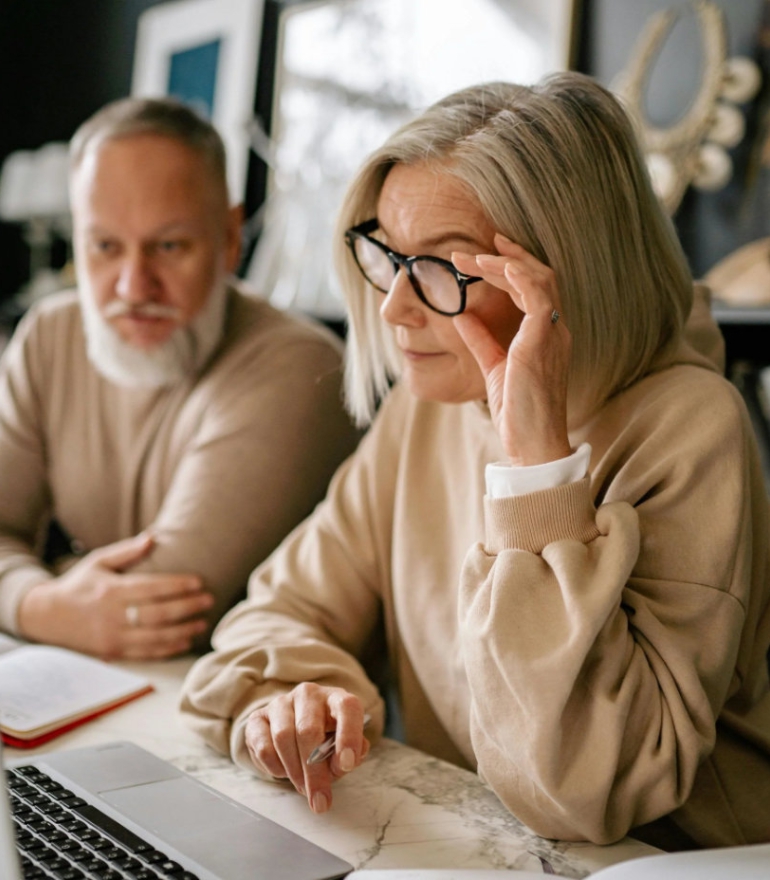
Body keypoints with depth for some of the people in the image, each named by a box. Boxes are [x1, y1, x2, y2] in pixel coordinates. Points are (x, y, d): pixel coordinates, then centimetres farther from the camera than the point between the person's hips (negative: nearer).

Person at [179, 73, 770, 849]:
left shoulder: (684, 432, -19)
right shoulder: (426, 403, 0)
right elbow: (286, 605, 5)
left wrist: (539, 462, -29)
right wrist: (282, 698, -16)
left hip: (664, 861, -3)